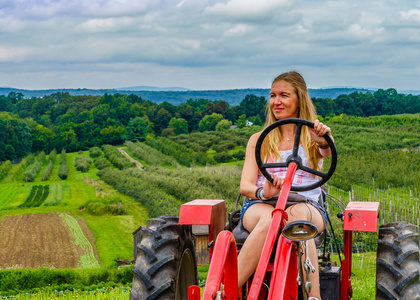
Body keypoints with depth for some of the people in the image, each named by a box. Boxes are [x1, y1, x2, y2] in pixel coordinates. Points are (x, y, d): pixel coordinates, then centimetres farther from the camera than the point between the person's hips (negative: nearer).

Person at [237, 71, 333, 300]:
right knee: (269, 219, -37)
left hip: (307, 206, -1)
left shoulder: (312, 137, 15)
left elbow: (328, 151, -11)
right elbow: (245, 185, 8)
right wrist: (263, 192, -17)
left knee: (296, 214, -38)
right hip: (260, 206, 1)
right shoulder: (259, 141, 20)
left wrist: (324, 142, -37)